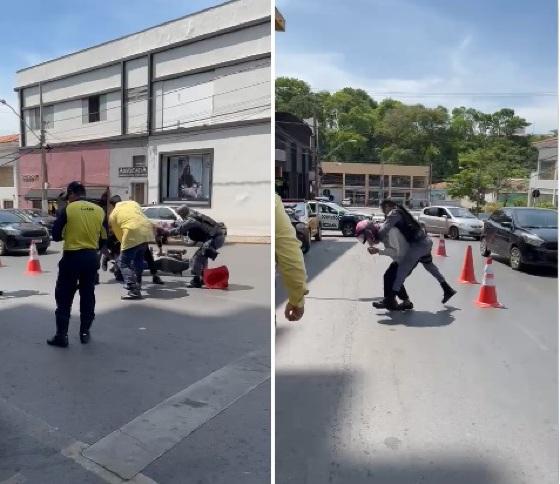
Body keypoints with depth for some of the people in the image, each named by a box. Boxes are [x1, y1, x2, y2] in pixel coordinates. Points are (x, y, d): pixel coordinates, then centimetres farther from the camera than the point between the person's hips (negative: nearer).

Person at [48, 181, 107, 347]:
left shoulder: (67, 209, -7)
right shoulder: (99, 210, 1)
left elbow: (56, 236, -4)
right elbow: (103, 238, 6)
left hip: (71, 257, -3)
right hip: (91, 257, 3)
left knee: (64, 297, 8)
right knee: (88, 295, 14)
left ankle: (62, 335, 11)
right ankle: (85, 332, 20)